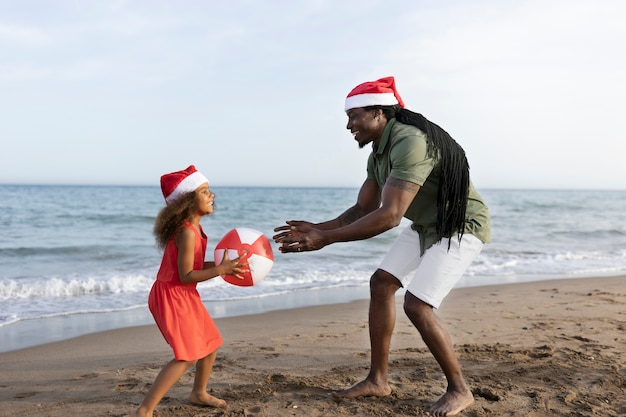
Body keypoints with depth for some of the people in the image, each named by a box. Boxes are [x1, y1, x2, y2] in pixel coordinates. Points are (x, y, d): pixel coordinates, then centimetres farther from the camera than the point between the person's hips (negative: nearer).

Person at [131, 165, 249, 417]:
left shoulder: (193, 227, 6)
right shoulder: (187, 232, -24)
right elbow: (186, 275, -25)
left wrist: (224, 265, 1)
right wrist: (220, 269, -27)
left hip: (185, 296, 10)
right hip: (172, 297, -10)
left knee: (210, 343, 20)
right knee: (187, 356, -13)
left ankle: (199, 393, 39)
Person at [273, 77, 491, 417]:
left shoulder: (410, 143, -30)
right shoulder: (379, 152, 2)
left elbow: (389, 216, -37)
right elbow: (363, 209, 3)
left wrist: (326, 238, -34)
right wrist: (318, 228, -11)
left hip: (462, 226, -9)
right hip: (425, 225, 9)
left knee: (417, 305, -16)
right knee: (381, 283, 4)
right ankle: (377, 380, 14)